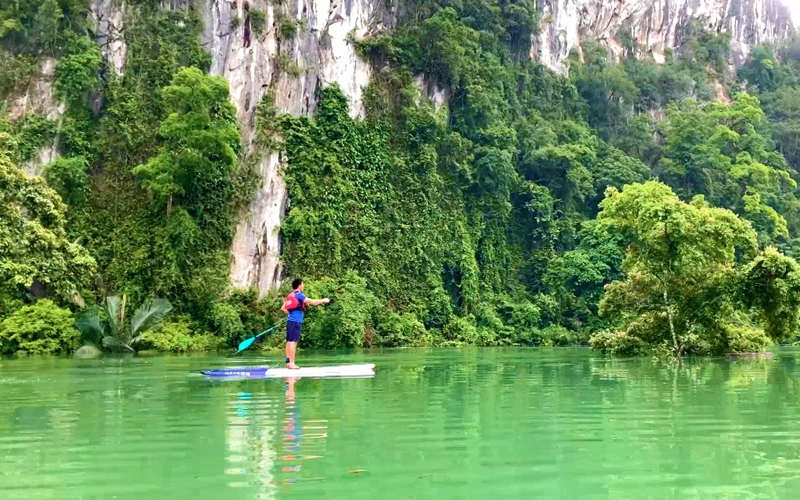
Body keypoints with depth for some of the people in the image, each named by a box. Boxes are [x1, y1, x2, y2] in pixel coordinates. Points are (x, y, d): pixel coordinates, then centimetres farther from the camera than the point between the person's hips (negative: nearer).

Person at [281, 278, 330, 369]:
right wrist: (323, 300, -5)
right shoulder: (299, 295, -7)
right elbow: (312, 302, -15)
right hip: (296, 321, -9)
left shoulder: (290, 295, 17)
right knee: (293, 341, -10)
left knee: (289, 341, 9)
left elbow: (283, 308, 21)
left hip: (290, 320, 9)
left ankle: (288, 362, 10)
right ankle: (291, 363, -13)